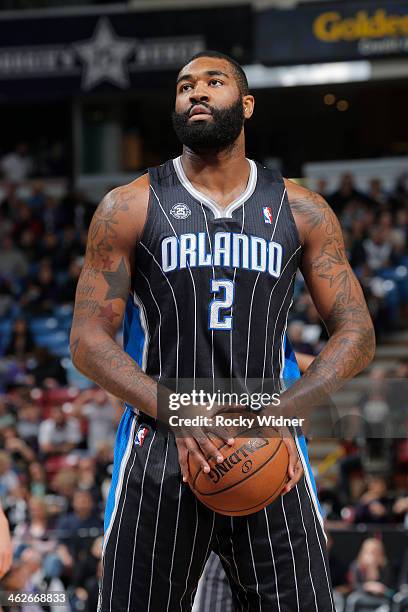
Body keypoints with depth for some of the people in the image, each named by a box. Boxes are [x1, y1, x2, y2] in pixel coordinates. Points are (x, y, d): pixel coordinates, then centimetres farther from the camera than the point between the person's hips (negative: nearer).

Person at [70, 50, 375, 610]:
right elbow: (89, 340, 0)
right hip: (161, 448, -1)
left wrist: (286, 411, -11)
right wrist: (176, 414, -16)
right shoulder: (130, 208, 3)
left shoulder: (302, 211, 8)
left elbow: (356, 333, 6)